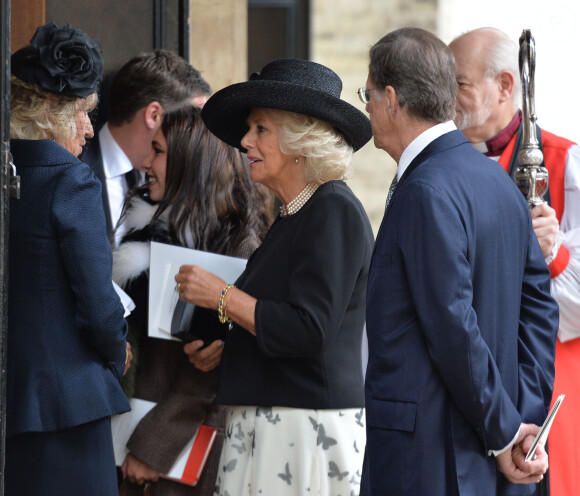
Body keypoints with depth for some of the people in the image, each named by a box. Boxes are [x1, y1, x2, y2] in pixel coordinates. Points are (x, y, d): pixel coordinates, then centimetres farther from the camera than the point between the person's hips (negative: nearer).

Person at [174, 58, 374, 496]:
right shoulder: (293, 214, 17)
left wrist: (222, 297, -13)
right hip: (266, 424, 9)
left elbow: (310, 331, -21)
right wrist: (224, 347, 11)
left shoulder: (334, 212, -12)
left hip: (308, 427, -9)